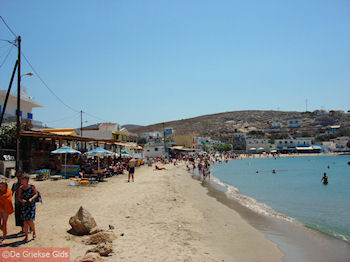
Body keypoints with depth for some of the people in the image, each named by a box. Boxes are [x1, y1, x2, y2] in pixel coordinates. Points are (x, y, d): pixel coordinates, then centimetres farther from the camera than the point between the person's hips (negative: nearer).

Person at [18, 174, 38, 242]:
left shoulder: (32, 186, -6)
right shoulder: (20, 188, 1)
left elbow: (36, 194, -1)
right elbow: (19, 197, 6)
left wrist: (31, 198, -17)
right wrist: (21, 200, -15)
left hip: (31, 205, -3)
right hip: (24, 205, 3)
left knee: (30, 220, -10)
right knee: (25, 221, 4)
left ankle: (34, 232, 19)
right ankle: (26, 236, 16)